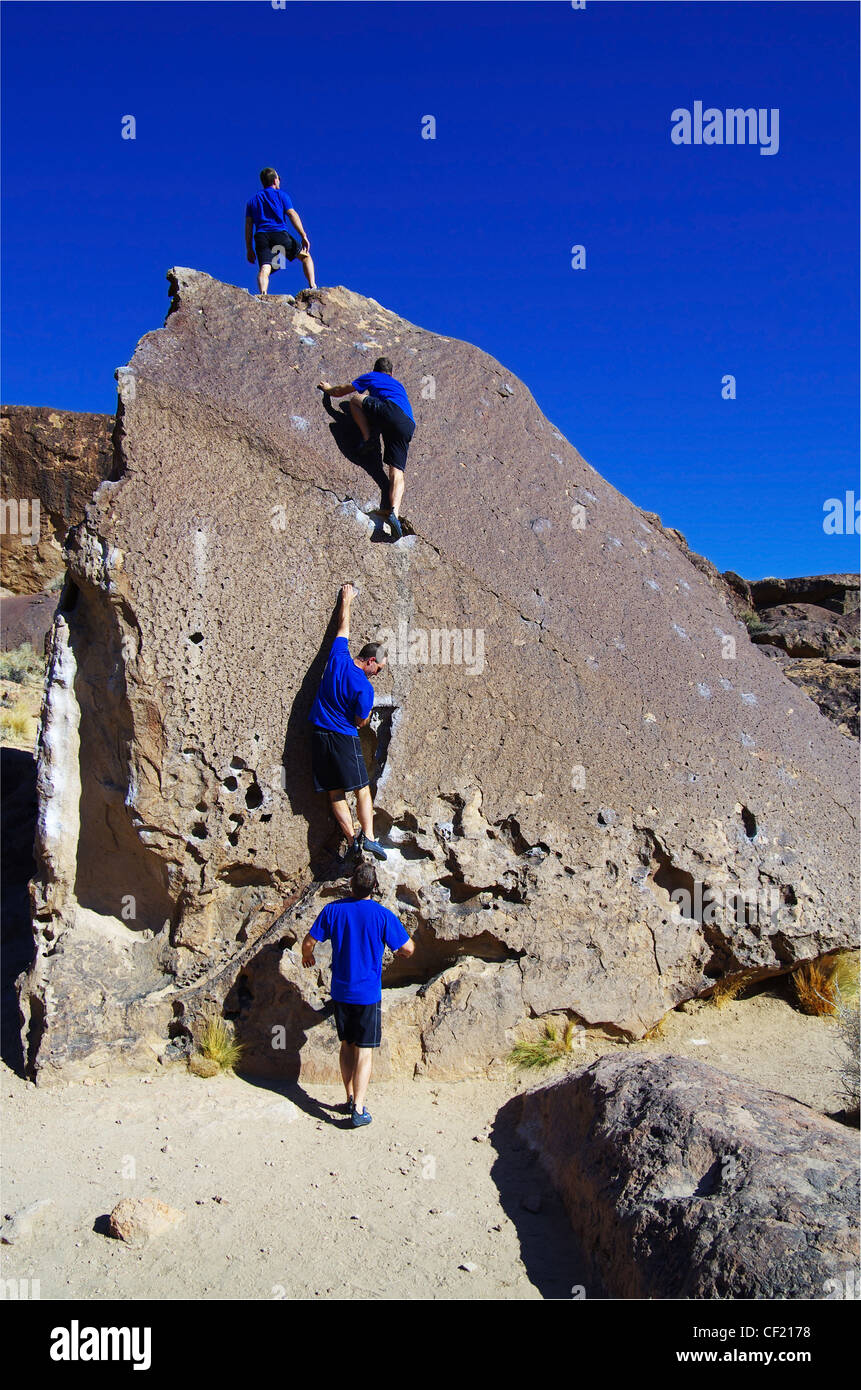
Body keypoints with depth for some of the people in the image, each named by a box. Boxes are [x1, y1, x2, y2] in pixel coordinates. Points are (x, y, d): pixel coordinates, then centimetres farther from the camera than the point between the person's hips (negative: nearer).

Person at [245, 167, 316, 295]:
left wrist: (249, 249, 14)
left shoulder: (252, 200, 22)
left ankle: (263, 295, -43)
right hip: (280, 234, -2)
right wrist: (304, 236, -1)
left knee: (264, 270, -14)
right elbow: (293, 215, 1)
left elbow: (248, 226, 15)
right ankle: (313, 286, -1)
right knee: (305, 256, 17)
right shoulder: (281, 195, 13)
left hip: (261, 237, 2)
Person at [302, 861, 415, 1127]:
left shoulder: (333, 910, -6)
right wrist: (397, 945, 16)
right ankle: (358, 1110, 0)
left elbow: (308, 942, 1)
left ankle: (350, 1099, 26)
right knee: (365, 1051, 3)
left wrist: (307, 957, 23)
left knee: (347, 1045, 18)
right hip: (368, 993, -3)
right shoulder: (383, 915, -13)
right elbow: (408, 949, -7)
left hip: (340, 992, 3)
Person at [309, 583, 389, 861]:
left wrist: (346, 600, 29)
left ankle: (351, 839, 3)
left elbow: (343, 627, 14)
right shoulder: (364, 687, -14)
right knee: (362, 789, 4)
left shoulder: (338, 658, -2)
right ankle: (368, 836, -7)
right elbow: (361, 722, -4)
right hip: (344, 738, -5)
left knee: (335, 793, 6)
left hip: (319, 734, 5)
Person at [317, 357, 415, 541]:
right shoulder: (398, 385, 40)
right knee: (397, 472, -4)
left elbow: (340, 391, 32)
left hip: (389, 410, -4)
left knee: (355, 399, 19)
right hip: (407, 426, 4)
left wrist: (328, 389, 56)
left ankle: (367, 438, 2)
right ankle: (395, 511, -28)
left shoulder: (371, 377, 25)